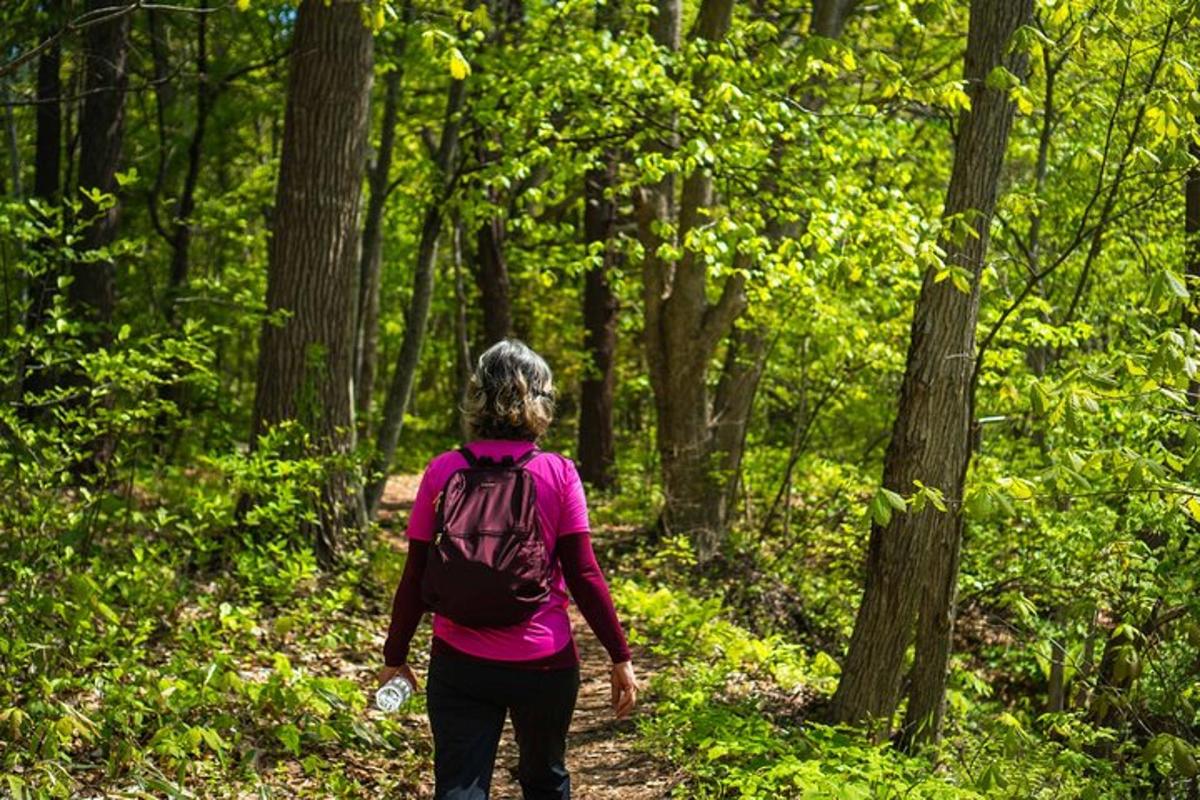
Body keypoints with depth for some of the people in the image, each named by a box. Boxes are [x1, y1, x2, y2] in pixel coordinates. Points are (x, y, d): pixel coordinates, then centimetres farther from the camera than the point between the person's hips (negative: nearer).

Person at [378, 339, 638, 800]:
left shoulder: (442, 472, -3)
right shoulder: (558, 473, -6)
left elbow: (416, 578, -1)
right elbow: (583, 575, -8)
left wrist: (394, 657, 10)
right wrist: (620, 656, 0)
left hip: (459, 663, 0)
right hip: (544, 660, 0)